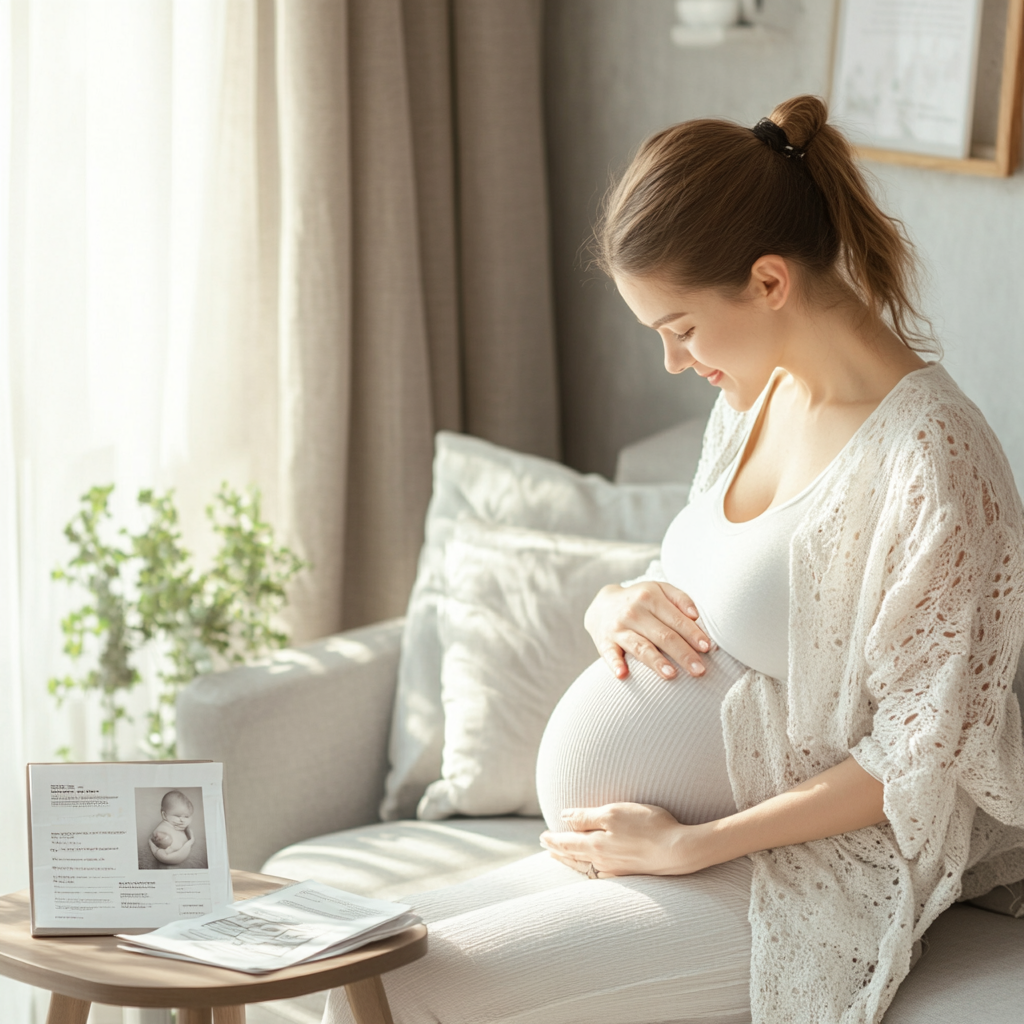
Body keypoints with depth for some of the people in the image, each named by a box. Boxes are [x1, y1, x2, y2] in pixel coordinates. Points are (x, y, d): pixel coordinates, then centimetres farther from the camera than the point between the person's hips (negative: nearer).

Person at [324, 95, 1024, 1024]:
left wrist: (687, 845, -17)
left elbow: (920, 754, -18)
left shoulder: (931, 456, -21)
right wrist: (616, 607, -4)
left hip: (800, 889, -8)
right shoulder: (757, 397, 6)